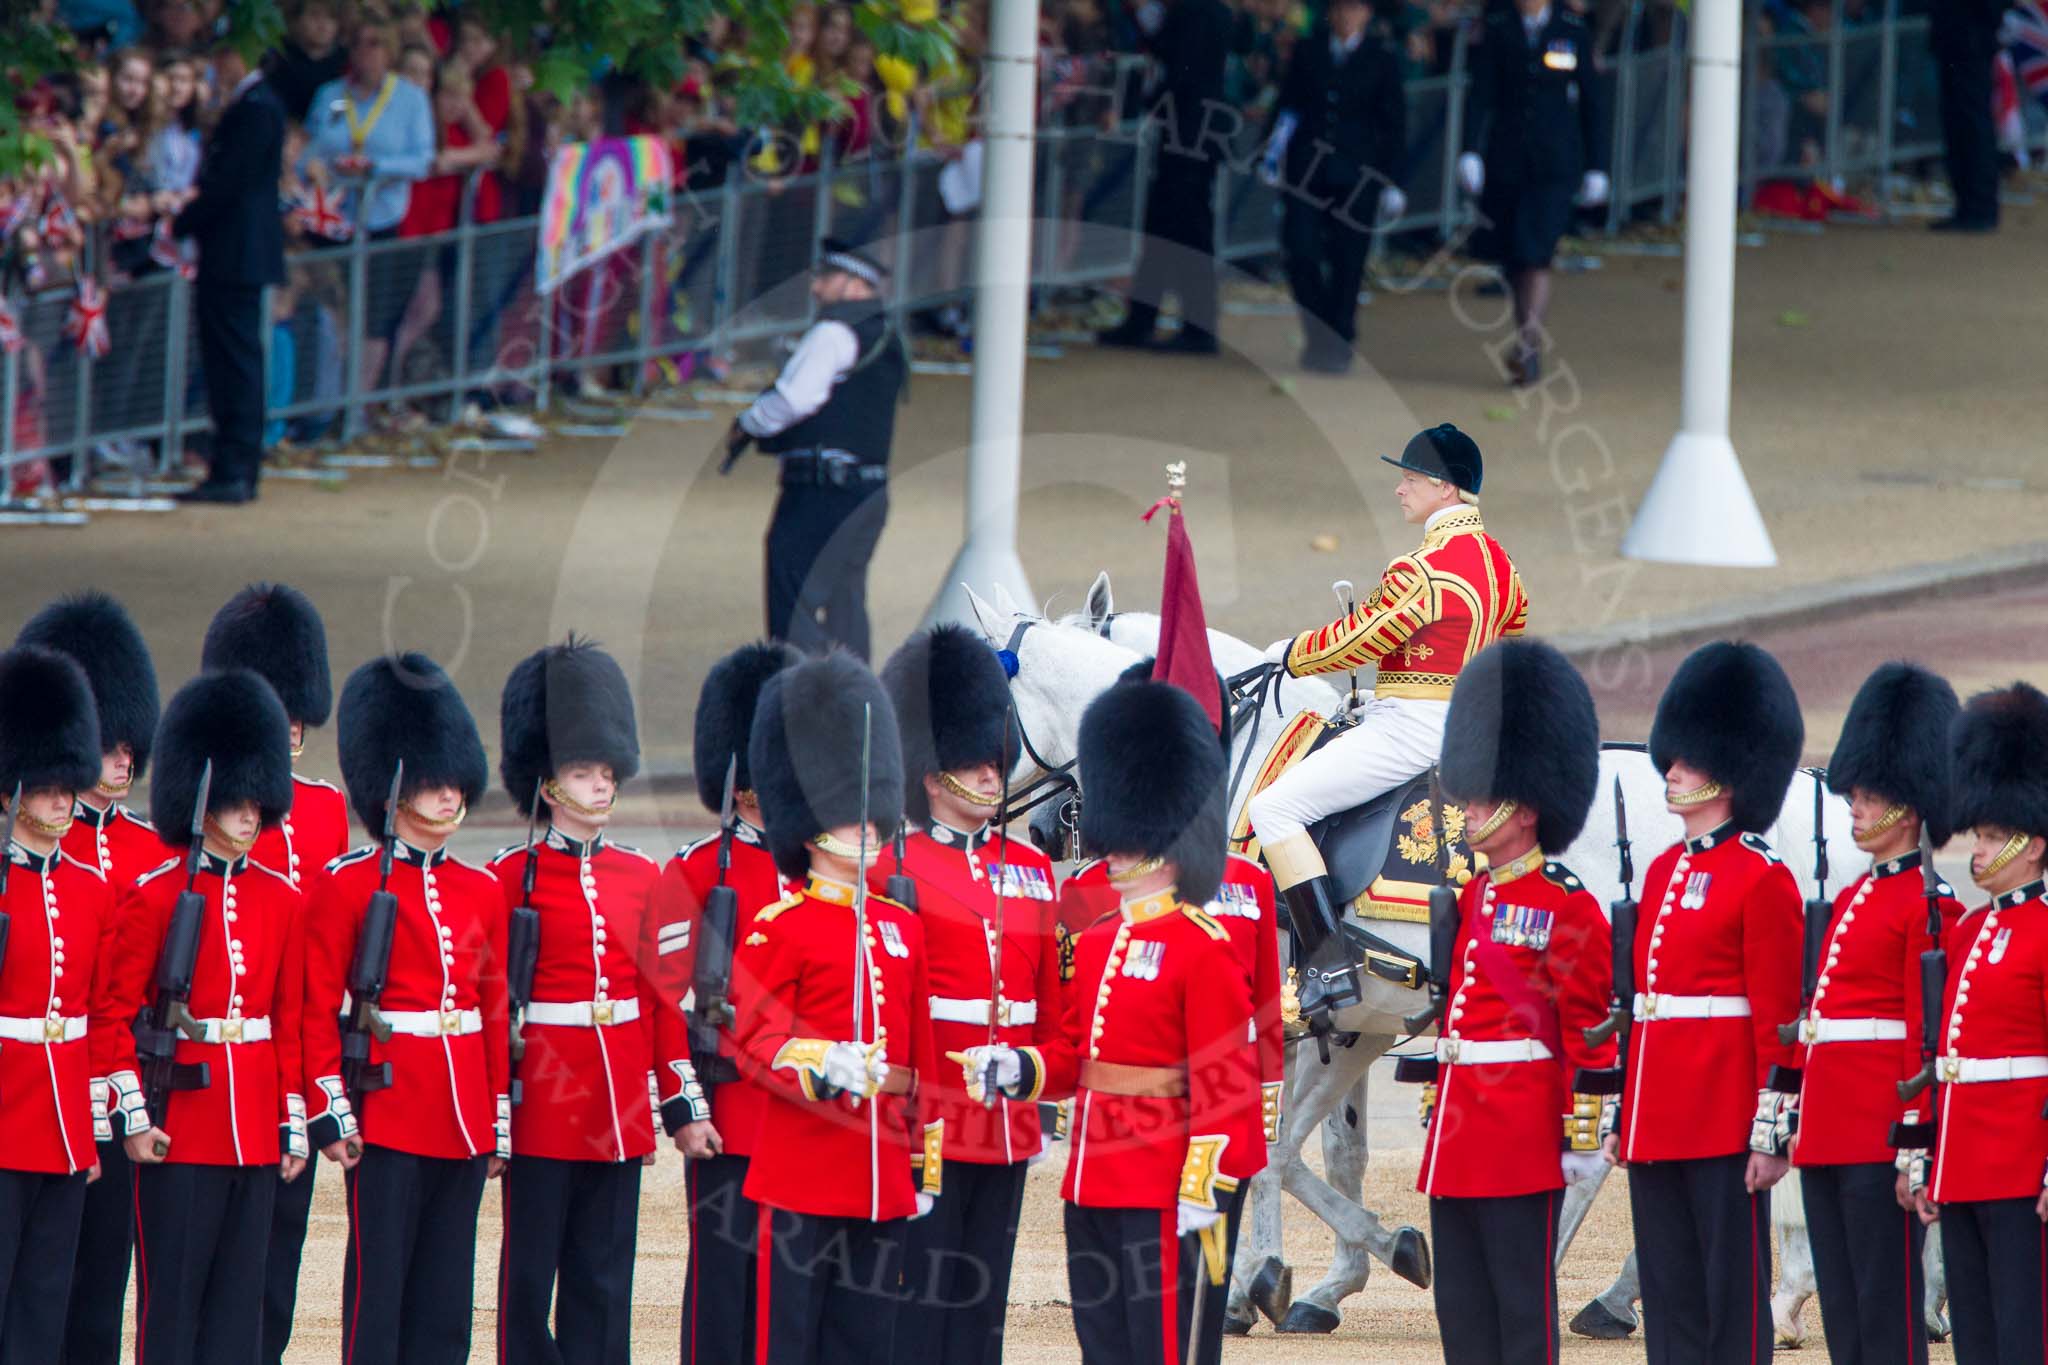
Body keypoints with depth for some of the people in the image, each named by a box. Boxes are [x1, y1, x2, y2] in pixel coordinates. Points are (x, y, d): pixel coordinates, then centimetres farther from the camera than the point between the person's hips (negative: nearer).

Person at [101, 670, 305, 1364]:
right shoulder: (153, 896, -6)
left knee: (238, 1299, 7)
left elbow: (292, 1020, 13)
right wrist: (133, 1116, -12)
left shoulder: (282, 900, 9)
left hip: (255, 1134, 5)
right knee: (172, 1301, -2)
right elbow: (119, 1012, -6)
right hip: (180, 1133, -5)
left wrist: (294, 1124, 10)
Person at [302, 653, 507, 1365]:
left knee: (446, 1299, 6)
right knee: (379, 1284, -3)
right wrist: (330, 1115, -12)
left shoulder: (482, 892, 11)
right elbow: (319, 1009, -6)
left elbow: (495, 1012, 15)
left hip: (464, 1121, 5)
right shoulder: (347, 884, -4)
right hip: (387, 1115, -5)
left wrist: (499, 1121, 12)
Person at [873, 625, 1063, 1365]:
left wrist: (1033, 1069, 5)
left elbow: (1054, 1003, 18)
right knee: (919, 1300, -5)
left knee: (984, 1304, 8)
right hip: (928, 1124, -6)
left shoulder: (1030, 868, 14)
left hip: (1008, 1128, 6)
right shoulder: (894, 868, -4)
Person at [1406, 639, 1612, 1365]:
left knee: (1522, 1302, -4)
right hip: (1457, 1139, 8)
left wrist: (1585, 1139, -14)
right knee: (1462, 1306, 9)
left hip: (1522, 1140, -8)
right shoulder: (1467, 903, 15)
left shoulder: (1566, 908, -9)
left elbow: (1590, 1034, -11)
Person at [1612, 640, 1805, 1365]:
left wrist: (1771, 1134, -14)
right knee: (1670, 1301, 9)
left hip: (1724, 1121, -8)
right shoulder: (1663, 871, 15)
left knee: (1732, 1296, -4)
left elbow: (1778, 1019, -10)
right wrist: (1624, 1119, 18)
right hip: (1658, 1126, 8)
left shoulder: (1761, 879, -7)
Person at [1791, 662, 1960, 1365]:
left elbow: (1928, 1037, -12)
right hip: (1828, 1137, 9)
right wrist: (1802, 1117, 18)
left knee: (1885, 1308, -6)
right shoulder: (1852, 899, 17)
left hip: (1880, 1136, -9)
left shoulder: (1926, 906, -8)